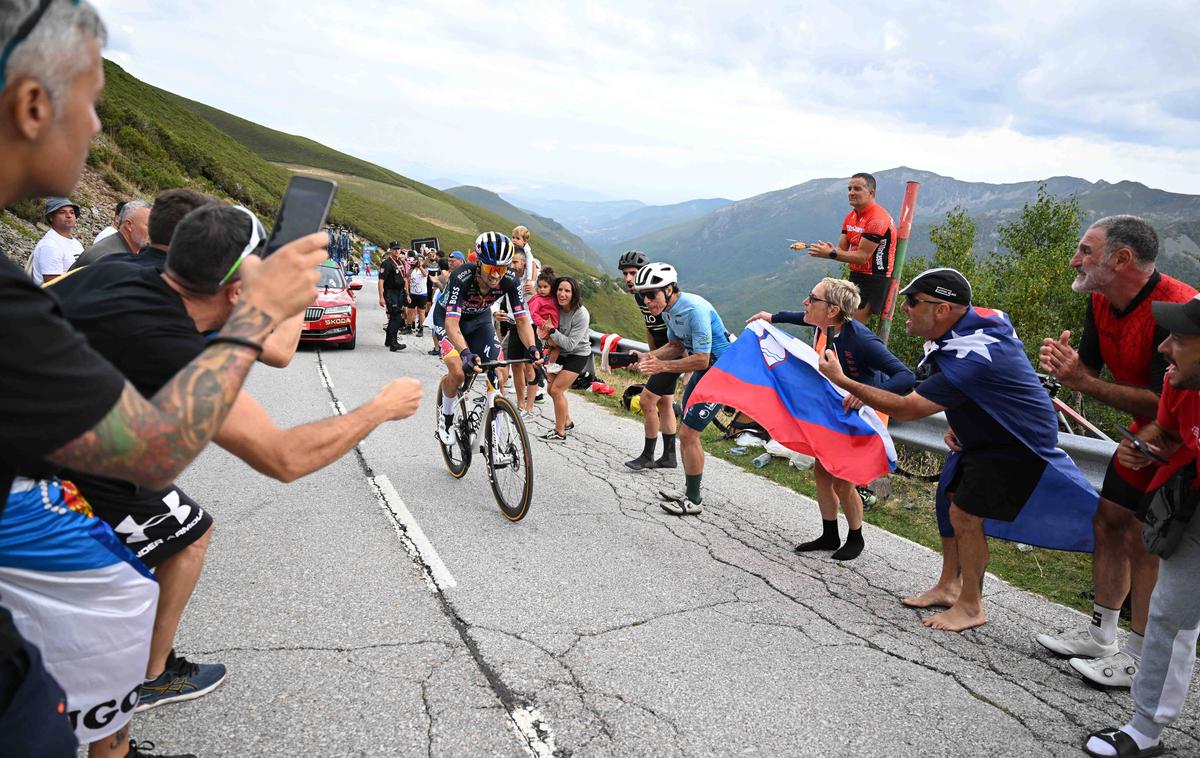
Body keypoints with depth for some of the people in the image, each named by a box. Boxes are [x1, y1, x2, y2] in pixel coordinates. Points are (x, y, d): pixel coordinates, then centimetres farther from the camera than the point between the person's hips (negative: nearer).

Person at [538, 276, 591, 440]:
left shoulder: (581, 315, -26)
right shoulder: (555, 307, -11)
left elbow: (570, 344, -27)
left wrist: (552, 331, -31)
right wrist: (547, 338, -19)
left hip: (577, 355, -7)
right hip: (561, 353, 7)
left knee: (557, 389, -13)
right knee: (552, 389, 12)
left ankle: (560, 432, 0)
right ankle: (567, 422, 34)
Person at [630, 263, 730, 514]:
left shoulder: (695, 309, -28)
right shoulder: (667, 310, 0)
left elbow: (701, 360, -27)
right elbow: (676, 346, 10)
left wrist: (662, 366, -29)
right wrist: (646, 357, -5)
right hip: (703, 371, 9)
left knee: (688, 433, -8)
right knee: (687, 432, 15)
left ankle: (693, 501, 5)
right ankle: (690, 489, 30)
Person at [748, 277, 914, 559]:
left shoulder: (862, 341, -35)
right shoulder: (828, 326, -13)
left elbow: (906, 377, -40)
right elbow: (808, 319, 14)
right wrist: (773, 317, 18)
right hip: (839, 410, 8)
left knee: (842, 482, -2)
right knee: (821, 472, 10)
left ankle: (855, 540, 25)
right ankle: (829, 537, 28)